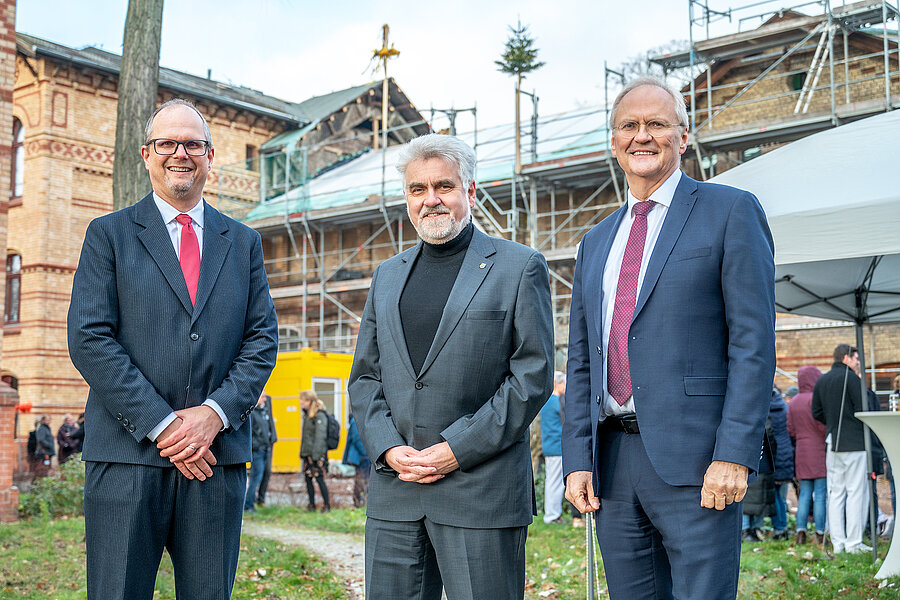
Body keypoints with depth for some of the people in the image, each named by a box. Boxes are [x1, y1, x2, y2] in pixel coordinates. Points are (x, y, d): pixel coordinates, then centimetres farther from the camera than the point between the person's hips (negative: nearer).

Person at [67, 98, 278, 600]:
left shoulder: (244, 242, 15)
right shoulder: (109, 234, 7)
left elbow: (263, 340, 9)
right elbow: (89, 340, -3)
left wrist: (215, 413, -8)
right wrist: (161, 424, -12)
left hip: (218, 455, 3)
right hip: (128, 455, -2)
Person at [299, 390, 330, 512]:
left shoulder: (320, 416, -12)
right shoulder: (307, 415, 14)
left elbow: (320, 436, -17)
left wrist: (316, 455, -21)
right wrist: (302, 452, 17)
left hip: (318, 454, -9)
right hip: (307, 454, 9)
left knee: (319, 478, -7)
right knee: (308, 478, 8)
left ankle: (326, 505, 2)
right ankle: (311, 504, 16)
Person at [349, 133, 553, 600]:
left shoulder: (519, 267, 1)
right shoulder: (387, 276, 17)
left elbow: (533, 373, -6)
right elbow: (364, 376, 15)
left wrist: (458, 449, -12)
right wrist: (387, 448, -3)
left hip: (483, 490, -4)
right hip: (394, 494, 5)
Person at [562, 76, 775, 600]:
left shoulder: (731, 211, 1)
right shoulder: (596, 242, 18)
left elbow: (754, 341, -7)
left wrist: (735, 455, -15)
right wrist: (578, 459, 6)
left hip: (694, 458, -5)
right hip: (612, 459, 6)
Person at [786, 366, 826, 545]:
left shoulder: (794, 402, 9)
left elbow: (790, 429, 9)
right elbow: (823, 426, -17)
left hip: (801, 453, 6)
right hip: (819, 451, -6)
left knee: (805, 494, 10)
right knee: (820, 494, -2)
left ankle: (801, 531, 4)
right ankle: (820, 534, -1)